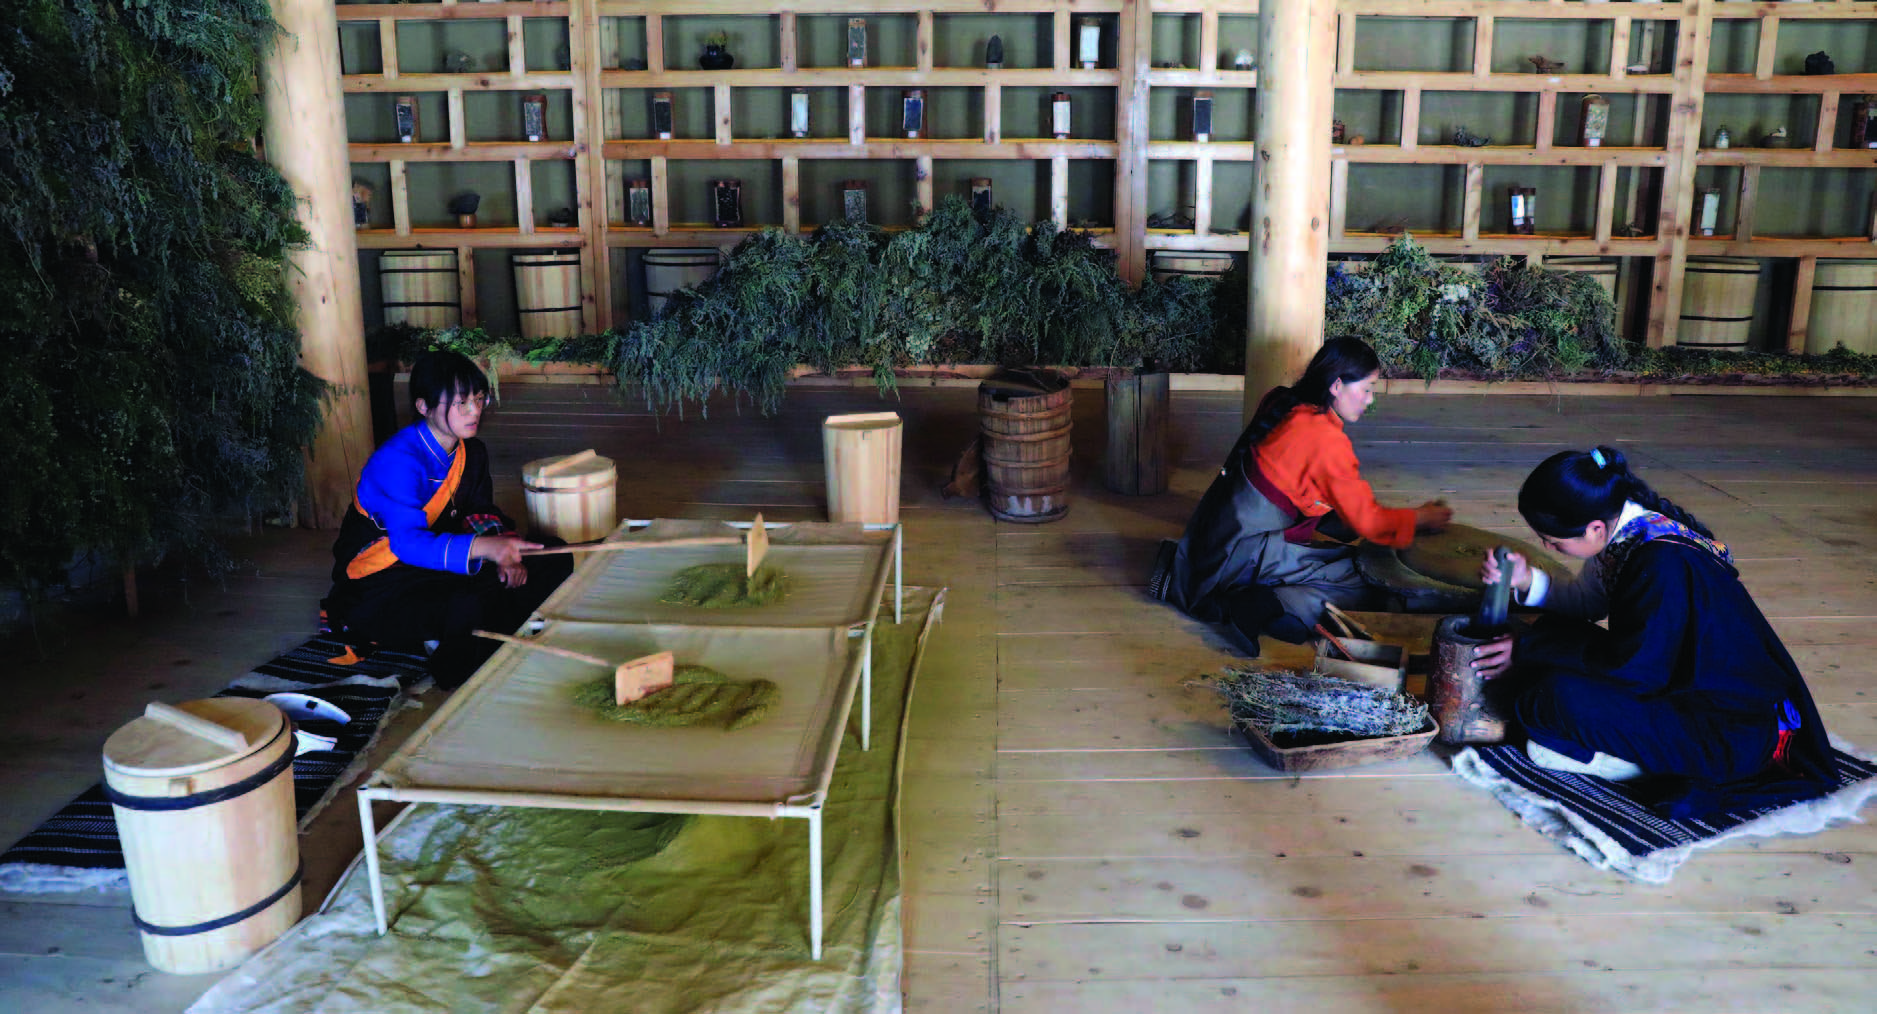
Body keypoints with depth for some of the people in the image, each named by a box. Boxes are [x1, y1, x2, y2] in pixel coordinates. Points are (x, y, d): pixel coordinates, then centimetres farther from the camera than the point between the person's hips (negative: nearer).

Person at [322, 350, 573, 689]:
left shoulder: (472, 452, 4)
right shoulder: (397, 461, -23)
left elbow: (480, 512, 11)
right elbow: (409, 543, -31)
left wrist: (503, 552, -12)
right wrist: (484, 546, -45)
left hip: (441, 560, 9)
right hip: (380, 579, -8)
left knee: (554, 559, -6)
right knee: (474, 604, -40)